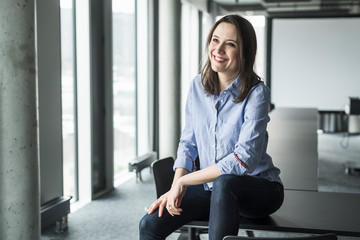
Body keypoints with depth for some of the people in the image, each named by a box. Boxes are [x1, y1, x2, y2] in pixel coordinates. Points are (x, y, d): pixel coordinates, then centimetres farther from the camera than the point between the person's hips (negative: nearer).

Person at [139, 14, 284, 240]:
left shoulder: (257, 93, -16)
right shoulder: (198, 85, 1)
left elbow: (243, 160, -23)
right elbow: (188, 141, 7)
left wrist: (182, 181, -19)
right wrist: (175, 188, -9)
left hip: (259, 188, -5)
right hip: (212, 186, 5)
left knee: (223, 184, -39)